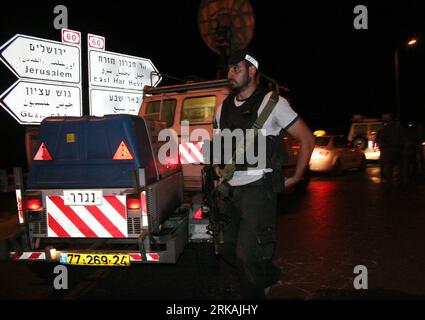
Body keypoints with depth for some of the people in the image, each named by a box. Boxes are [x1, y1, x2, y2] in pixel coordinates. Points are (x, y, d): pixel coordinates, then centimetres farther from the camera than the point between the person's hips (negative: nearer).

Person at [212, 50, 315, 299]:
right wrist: (218, 168, 11)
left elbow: (307, 139, -1)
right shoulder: (223, 108, 13)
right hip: (231, 189, 7)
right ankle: (269, 275, 40)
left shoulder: (271, 102, -5)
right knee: (227, 247, 16)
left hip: (258, 188, -7)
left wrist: (295, 178, -1)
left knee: (248, 254, -4)